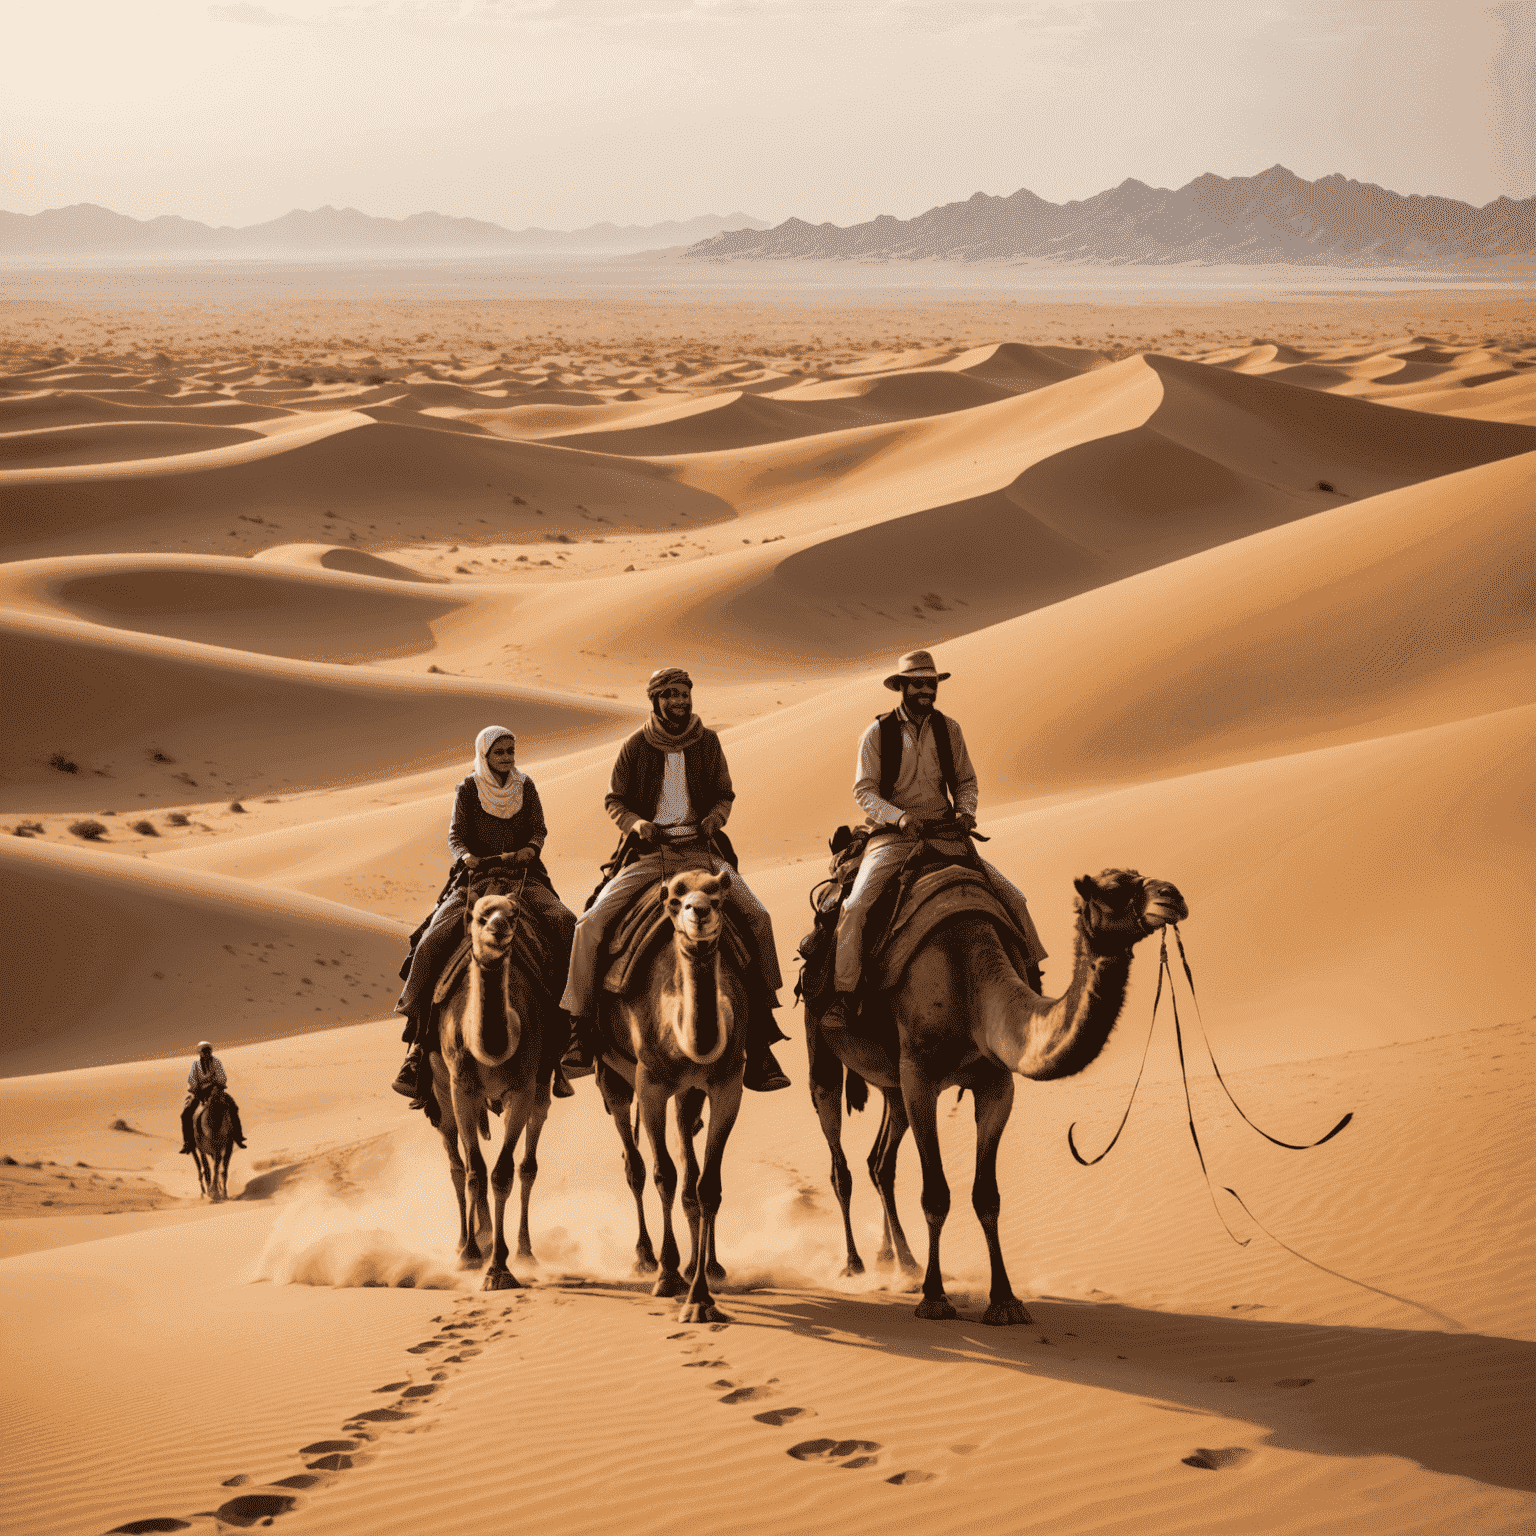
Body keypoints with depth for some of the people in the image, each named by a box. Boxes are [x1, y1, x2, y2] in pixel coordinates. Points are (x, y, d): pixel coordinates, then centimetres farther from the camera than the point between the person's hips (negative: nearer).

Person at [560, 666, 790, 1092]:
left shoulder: (707, 742, 7)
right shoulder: (636, 746, 2)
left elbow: (724, 794, 17)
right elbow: (614, 800, 9)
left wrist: (715, 815, -5)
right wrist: (636, 822, -11)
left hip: (700, 851, 1)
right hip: (648, 851, -1)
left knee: (757, 916, -17)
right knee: (590, 923, -20)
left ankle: (759, 1038, -5)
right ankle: (581, 1030, -8)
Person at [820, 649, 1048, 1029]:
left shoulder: (948, 730, 7)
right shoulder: (878, 733, -3)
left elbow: (966, 782, 14)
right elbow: (864, 791, -5)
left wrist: (965, 810, -8)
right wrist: (900, 816, -22)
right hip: (892, 837, -3)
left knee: (1012, 898, -4)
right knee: (854, 906, -27)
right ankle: (843, 997, -17)